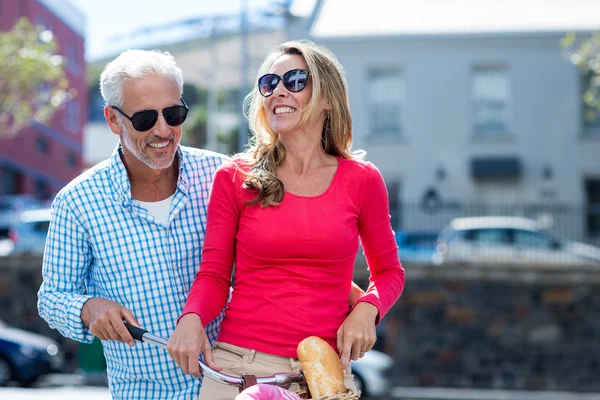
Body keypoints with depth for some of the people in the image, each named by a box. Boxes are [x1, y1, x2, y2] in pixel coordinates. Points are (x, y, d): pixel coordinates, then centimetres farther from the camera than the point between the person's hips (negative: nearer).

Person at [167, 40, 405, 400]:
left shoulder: (362, 180, 3)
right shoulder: (235, 178, 2)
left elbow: (389, 272, 13)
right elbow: (214, 275, 4)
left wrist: (366, 309, -7)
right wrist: (191, 317, -15)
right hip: (238, 364, 0)